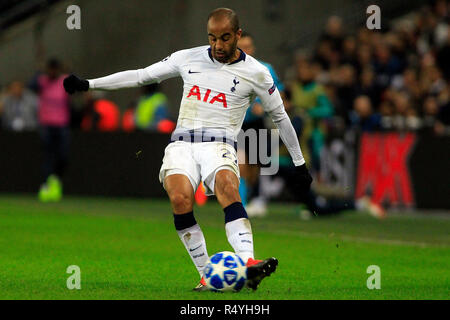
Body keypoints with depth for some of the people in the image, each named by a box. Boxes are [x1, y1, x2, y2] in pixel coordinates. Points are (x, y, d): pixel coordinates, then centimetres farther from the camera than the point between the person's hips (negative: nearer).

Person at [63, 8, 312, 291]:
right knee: (180, 199, -29)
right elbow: (141, 76, 19)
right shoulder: (188, 59, 11)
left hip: (219, 146, -2)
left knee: (228, 188, -36)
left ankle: (249, 264, -51)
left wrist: (299, 164, 21)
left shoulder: (255, 73, 6)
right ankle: (208, 276, -23)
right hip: (181, 145, 2)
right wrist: (87, 84, 16)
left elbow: (280, 116, 17)